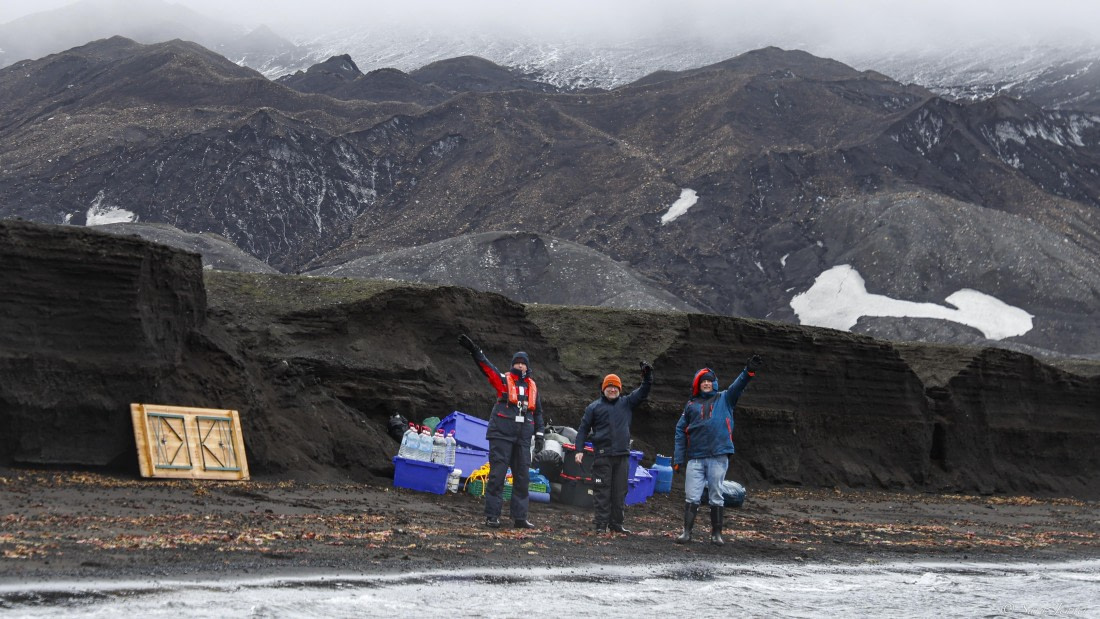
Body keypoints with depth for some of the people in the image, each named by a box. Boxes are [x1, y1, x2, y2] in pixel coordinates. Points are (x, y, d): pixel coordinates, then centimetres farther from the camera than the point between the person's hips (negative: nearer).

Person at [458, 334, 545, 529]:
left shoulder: (532, 386, 16)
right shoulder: (503, 380, 4)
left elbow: (538, 412, 20)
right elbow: (487, 367, -11)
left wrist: (539, 434, 12)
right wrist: (474, 350, -26)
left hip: (523, 438, 5)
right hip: (502, 434, -5)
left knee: (522, 477, 6)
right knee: (497, 474, -6)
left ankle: (520, 517, 12)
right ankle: (492, 515, -4)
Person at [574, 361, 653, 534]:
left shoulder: (626, 404, 14)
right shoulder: (594, 407, 7)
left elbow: (643, 392, 10)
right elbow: (583, 429, 7)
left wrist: (647, 376, -6)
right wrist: (579, 450, -2)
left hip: (622, 455, 3)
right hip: (602, 455, -3)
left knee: (620, 492, 6)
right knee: (602, 491, -4)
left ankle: (616, 524, 13)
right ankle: (601, 524, -1)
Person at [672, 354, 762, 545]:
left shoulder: (724, 399, 9)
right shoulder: (691, 405, 12)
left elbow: (738, 386, -8)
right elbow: (681, 430, 10)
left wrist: (748, 372, -28)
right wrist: (678, 458, 4)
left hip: (718, 456, -1)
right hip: (695, 458, 1)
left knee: (716, 497, 5)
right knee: (692, 497, -2)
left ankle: (716, 533, 11)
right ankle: (687, 532, 3)